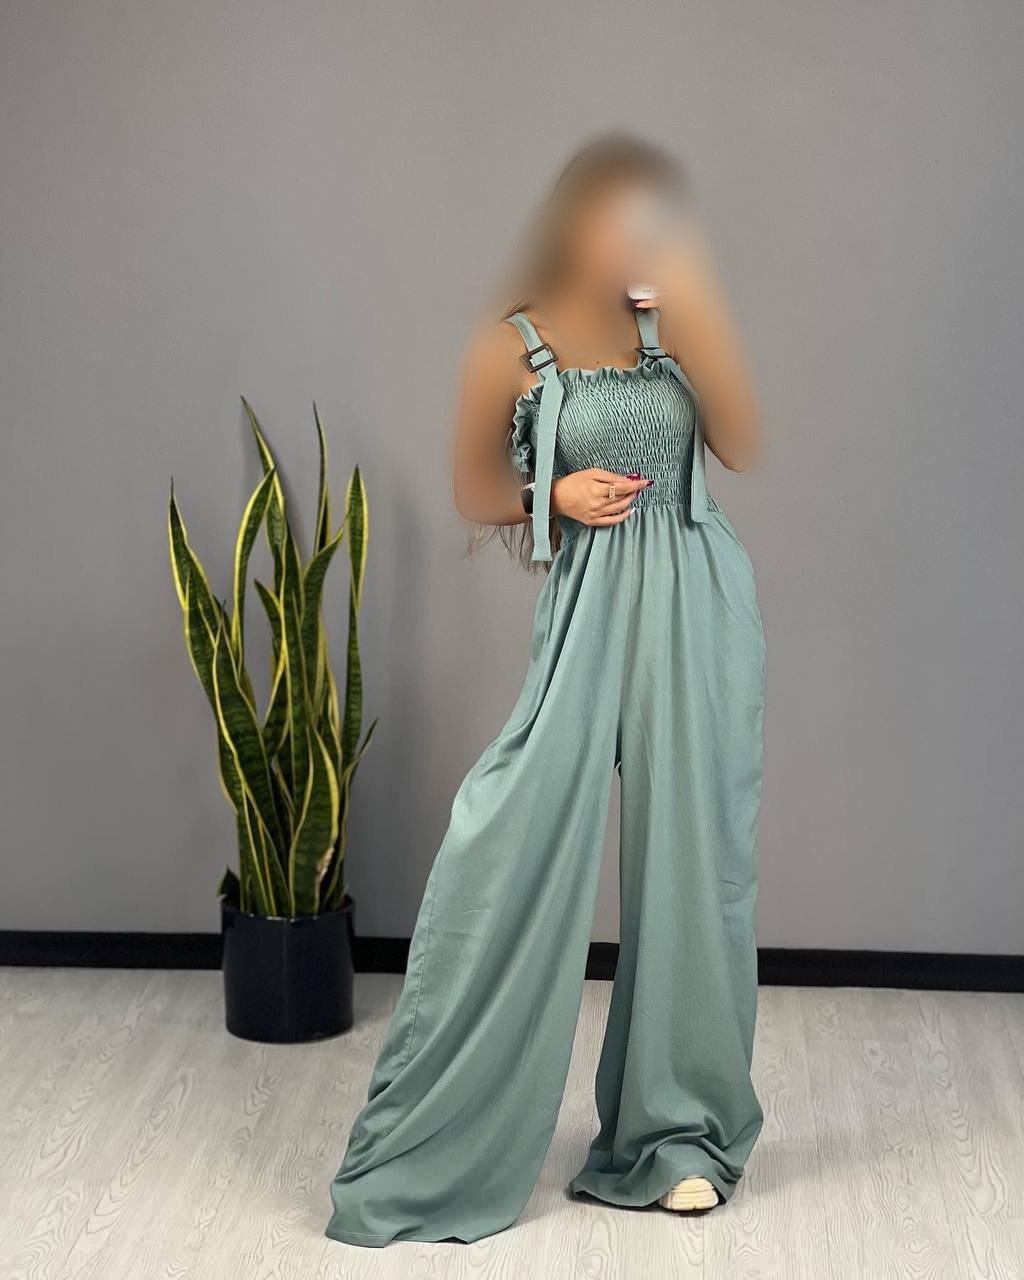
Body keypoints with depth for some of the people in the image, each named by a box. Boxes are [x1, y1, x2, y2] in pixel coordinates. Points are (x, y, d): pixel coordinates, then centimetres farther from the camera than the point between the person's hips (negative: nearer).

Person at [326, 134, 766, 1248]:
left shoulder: (669, 322, 9)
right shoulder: (511, 348, 0)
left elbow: (741, 447, -1)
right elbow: (475, 495, 8)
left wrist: (699, 318, -6)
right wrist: (556, 495, -10)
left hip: (700, 605, 3)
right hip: (590, 606, -3)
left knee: (691, 855, 5)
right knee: (517, 845, -9)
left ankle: (676, 1131, 18)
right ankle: (439, 1140, 3)